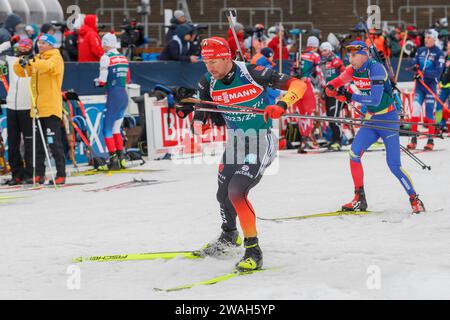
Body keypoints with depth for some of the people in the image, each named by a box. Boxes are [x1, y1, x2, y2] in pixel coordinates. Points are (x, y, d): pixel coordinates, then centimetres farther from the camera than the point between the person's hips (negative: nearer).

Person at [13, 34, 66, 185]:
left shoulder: (56, 58, -4)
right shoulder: (37, 60, 17)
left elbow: (47, 65, -27)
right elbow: (20, 72, 13)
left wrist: (30, 61, -40)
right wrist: (21, 62, -9)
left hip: (51, 108, -7)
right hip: (38, 108, 7)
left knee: (54, 143, -8)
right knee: (38, 143, 9)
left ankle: (61, 175, -5)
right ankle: (39, 175, 14)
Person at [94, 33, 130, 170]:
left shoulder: (106, 57, -9)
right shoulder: (123, 57, 12)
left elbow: (103, 81, -11)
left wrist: (97, 81, 9)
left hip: (113, 96, -7)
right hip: (124, 95, 7)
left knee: (107, 129, -1)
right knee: (116, 128, 15)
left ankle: (114, 160, -7)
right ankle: (121, 158, 11)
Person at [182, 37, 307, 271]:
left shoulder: (253, 74, -22)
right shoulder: (208, 83, -7)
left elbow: (298, 85, -19)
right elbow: (201, 114, 7)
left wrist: (281, 105, -37)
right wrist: (199, 122, -17)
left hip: (260, 142, -7)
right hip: (235, 142, 7)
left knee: (236, 192, -24)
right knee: (224, 195, 21)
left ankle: (253, 251, -12)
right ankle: (229, 236, 53)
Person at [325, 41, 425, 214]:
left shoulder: (376, 68, -21)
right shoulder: (353, 70, 1)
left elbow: (375, 100, -29)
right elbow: (335, 84, 9)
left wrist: (351, 97, -26)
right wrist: (331, 88, -14)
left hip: (388, 120, -7)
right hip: (370, 120, 7)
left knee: (394, 165, -8)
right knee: (354, 154, -9)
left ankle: (415, 200, 7)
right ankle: (360, 199, 1)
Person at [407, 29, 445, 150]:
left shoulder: (439, 53, -5)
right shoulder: (420, 50, 11)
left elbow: (438, 72, -13)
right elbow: (414, 64, 11)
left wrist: (423, 73, -25)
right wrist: (416, 67, -13)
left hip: (431, 85, -4)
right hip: (419, 84, 4)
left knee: (429, 113, -2)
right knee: (415, 110, -3)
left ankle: (430, 140, 6)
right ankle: (413, 139, 1)